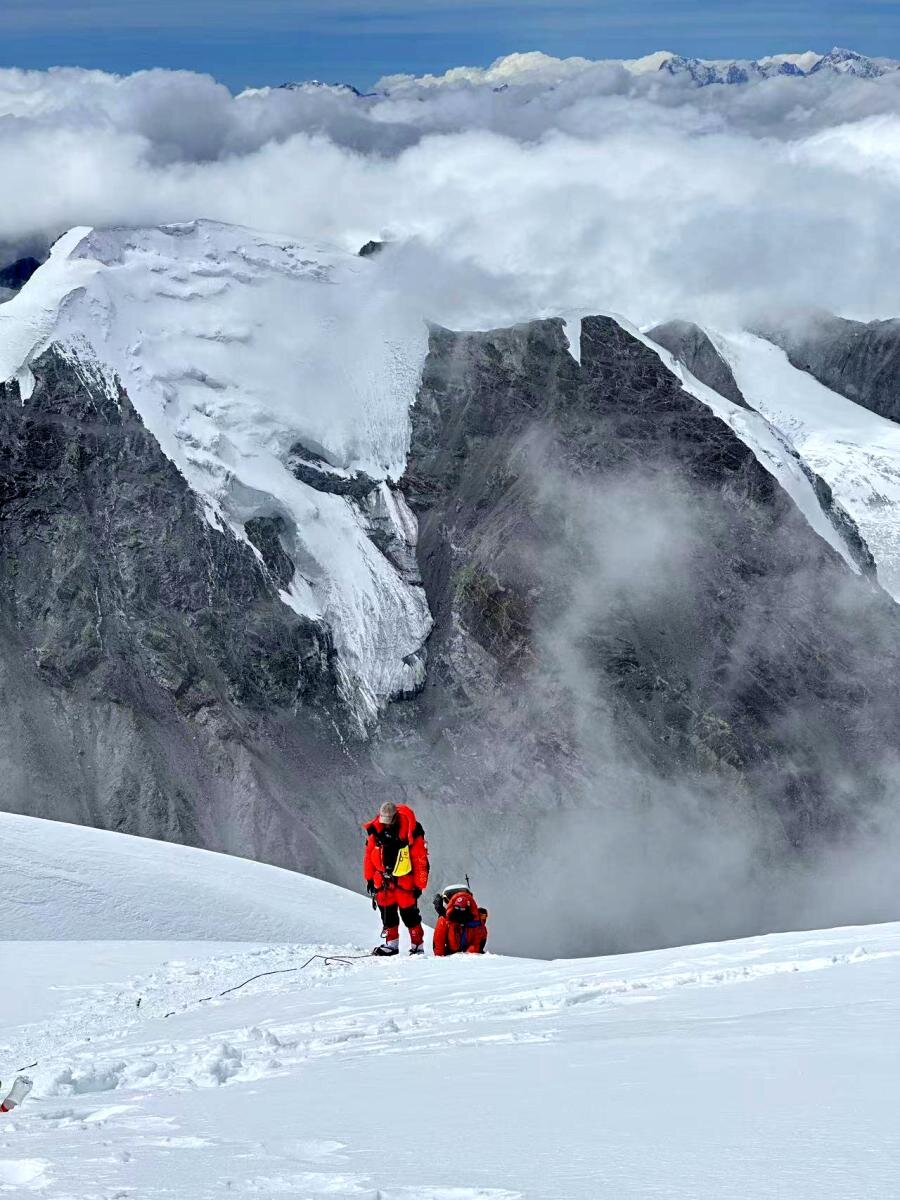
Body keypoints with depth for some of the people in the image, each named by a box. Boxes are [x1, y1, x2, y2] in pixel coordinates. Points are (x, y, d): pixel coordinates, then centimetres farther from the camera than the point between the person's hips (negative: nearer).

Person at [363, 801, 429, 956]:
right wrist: (369, 878, 10)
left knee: (409, 914, -3)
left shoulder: (411, 832, -17)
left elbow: (421, 860, -11)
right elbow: (369, 854, 8)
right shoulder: (375, 830, -5)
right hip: (382, 880, 4)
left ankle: (418, 947, 6)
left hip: (404, 880, -4)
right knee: (387, 913, 10)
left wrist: (419, 885, -9)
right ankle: (391, 944, 21)